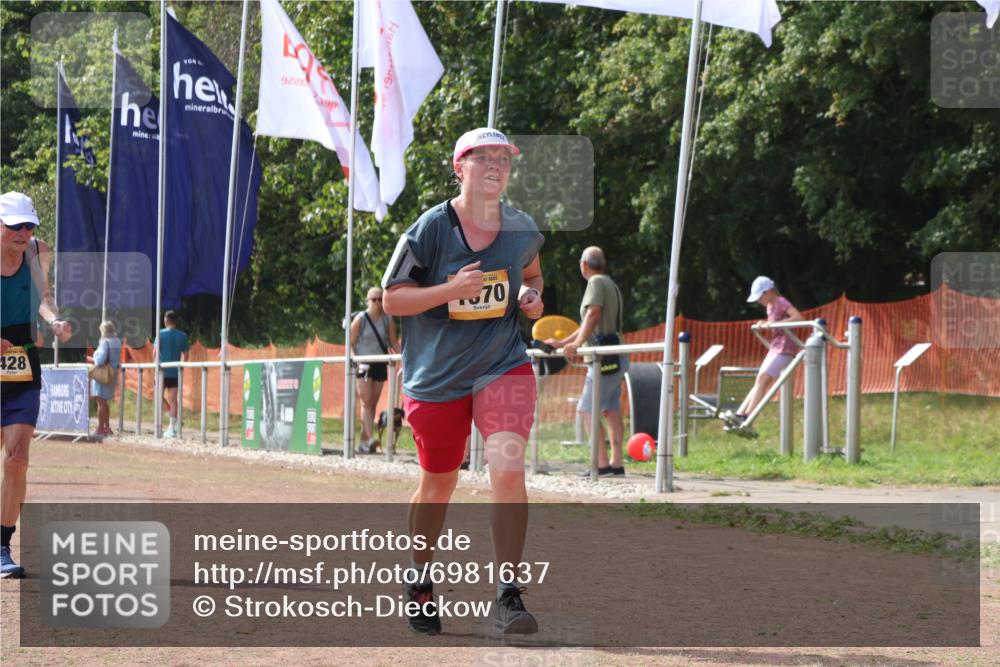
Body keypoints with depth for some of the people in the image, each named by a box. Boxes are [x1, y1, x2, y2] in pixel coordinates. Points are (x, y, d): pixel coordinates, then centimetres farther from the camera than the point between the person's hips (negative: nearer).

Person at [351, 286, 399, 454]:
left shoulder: (387, 320, 4)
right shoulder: (360, 319, -4)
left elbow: (394, 343, 9)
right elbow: (351, 343, -1)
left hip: (380, 364, 4)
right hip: (364, 364, -4)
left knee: (373, 403, 5)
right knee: (367, 402, -13)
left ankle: (363, 442, 11)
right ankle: (369, 438, -22)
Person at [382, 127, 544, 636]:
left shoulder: (522, 230, 1)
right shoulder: (430, 229, -11)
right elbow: (392, 299, -9)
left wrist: (530, 296, -1)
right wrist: (450, 290, -23)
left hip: (503, 366, 1)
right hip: (437, 378, -1)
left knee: (508, 469, -18)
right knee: (438, 483, 11)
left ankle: (508, 597, -15)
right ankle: (419, 580, 37)